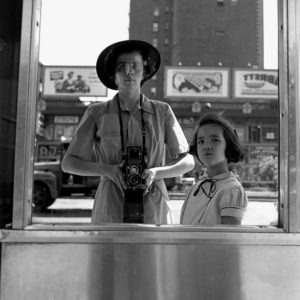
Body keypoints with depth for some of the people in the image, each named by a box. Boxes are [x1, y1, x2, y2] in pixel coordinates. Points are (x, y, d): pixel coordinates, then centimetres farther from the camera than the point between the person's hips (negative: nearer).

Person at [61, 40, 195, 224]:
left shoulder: (162, 111, 7)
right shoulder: (97, 113, 5)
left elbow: (188, 161, 8)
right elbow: (69, 163, 7)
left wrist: (155, 172, -10)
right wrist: (107, 170, -10)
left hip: (153, 210, 1)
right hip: (111, 209, 0)